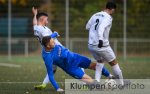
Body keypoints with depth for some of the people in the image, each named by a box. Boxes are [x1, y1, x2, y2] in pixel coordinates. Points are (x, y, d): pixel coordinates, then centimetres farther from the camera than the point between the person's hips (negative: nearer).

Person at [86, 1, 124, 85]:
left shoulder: (95, 15, 10)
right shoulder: (108, 18, -11)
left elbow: (87, 27, 21)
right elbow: (101, 27, -28)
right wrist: (100, 39, -40)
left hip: (91, 45, 6)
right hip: (102, 46, -6)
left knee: (100, 61, 30)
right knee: (114, 63, 14)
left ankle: (97, 81, 13)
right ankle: (122, 83, 21)